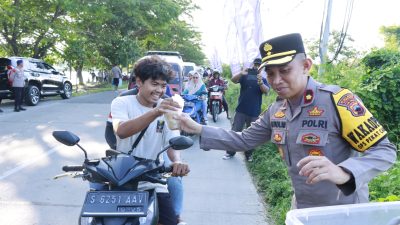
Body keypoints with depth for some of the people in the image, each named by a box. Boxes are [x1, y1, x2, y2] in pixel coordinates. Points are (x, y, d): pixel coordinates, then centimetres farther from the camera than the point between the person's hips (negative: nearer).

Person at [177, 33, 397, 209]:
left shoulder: (337, 100, -23)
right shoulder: (276, 110, -2)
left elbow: (384, 151, -21)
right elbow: (243, 140, 5)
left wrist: (342, 173, -40)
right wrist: (198, 129, -4)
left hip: (341, 212, -6)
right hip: (301, 207, 6)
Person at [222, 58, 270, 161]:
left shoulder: (263, 79, 5)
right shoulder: (245, 76, 4)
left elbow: (266, 91, -14)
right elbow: (233, 79, -14)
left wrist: (260, 82, -35)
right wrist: (241, 73, -35)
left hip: (254, 112, 1)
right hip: (241, 110, -1)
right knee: (235, 131, 3)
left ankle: (249, 154, 25)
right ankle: (230, 152, 14)